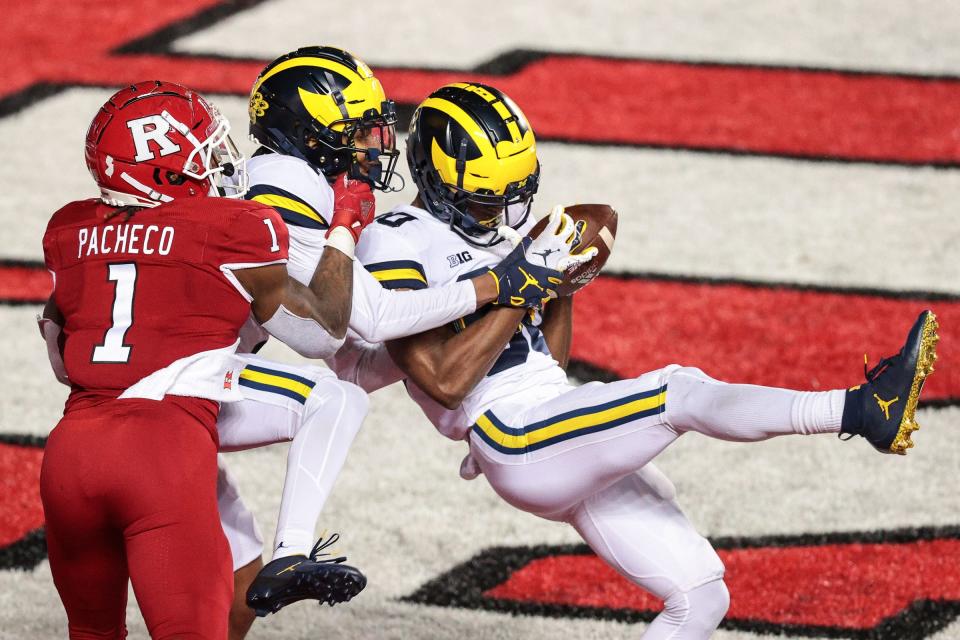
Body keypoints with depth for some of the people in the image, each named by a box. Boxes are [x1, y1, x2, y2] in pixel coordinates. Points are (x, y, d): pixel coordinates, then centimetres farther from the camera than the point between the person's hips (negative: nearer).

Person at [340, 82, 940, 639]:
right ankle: (865, 410, -36)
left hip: (577, 447, 9)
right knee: (682, 393, -26)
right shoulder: (397, 244, -6)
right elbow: (445, 382, -17)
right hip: (517, 443, -9)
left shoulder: (500, 228, 19)